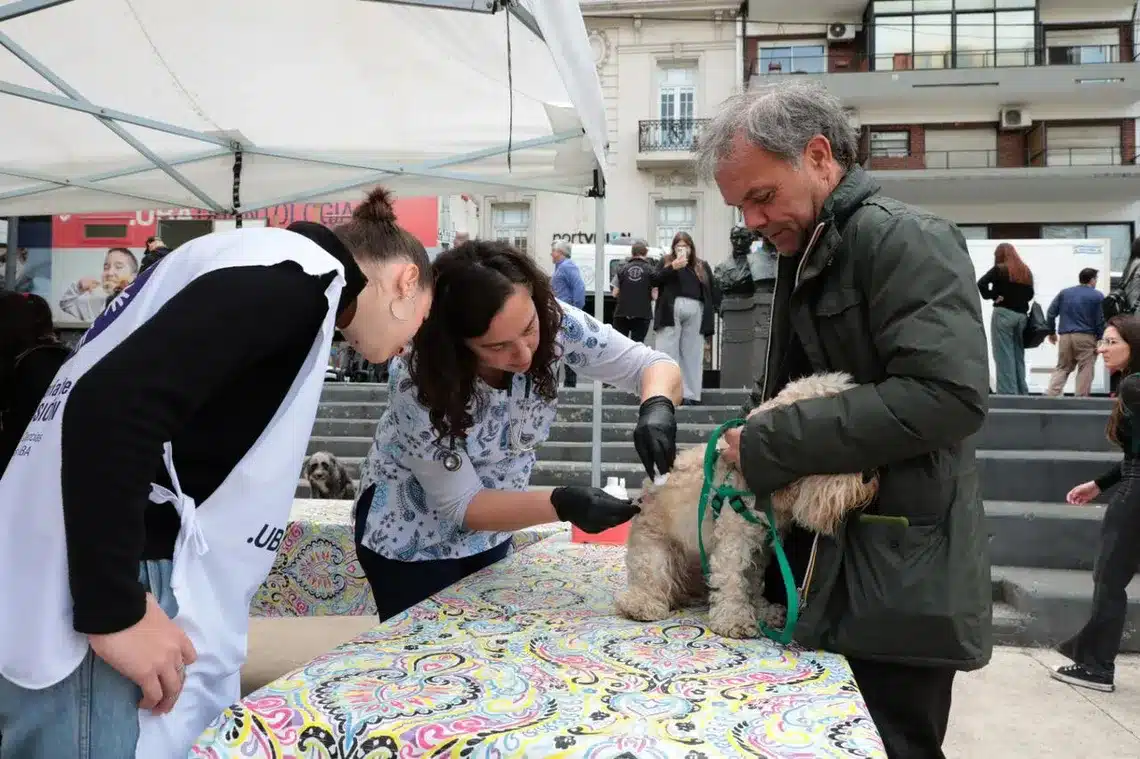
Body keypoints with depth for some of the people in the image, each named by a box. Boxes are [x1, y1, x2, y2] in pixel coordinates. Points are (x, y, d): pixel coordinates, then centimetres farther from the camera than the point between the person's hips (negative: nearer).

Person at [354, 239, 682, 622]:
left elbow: (656, 365, -18)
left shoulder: (555, 322, -25)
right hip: (412, 538, -4)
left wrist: (656, 408, -41)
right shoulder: (418, 382, -33)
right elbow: (461, 504, -27)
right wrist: (562, 504, -41)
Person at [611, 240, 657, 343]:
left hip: (622, 313, 2)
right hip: (642, 314, -1)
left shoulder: (622, 269, 2)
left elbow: (615, 293, 2)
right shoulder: (650, 270, -3)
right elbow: (654, 295, -6)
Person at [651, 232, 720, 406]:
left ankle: (690, 394, 3)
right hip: (671, 311, -2)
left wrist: (714, 308, 1)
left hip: (695, 312, 2)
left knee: (692, 354, 2)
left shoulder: (702, 265, 19)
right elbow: (654, 280, 0)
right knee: (667, 352, -7)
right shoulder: (666, 262, 14)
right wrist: (672, 267, -11)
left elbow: (713, 288, 15)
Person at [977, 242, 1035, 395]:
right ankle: (1022, 392, 13)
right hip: (1021, 315, 6)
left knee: (1004, 356, -5)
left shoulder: (999, 269, -5)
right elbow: (1030, 294, 17)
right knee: (1018, 356, 12)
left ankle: (1008, 393, -8)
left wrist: (993, 296, -8)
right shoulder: (1026, 271, 16)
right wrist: (1020, 302, 8)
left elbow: (981, 284, -18)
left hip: (1003, 314, -6)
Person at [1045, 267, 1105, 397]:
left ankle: (1050, 395, -6)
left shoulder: (1064, 292, 11)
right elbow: (1101, 320, -3)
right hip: (1086, 337, -4)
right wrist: (1100, 339, 3)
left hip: (1065, 336, 4)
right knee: (1085, 369, 1)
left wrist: (1052, 332, 18)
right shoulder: (1098, 296, 1)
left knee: (1062, 368, 9)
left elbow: (1051, 313, 9)